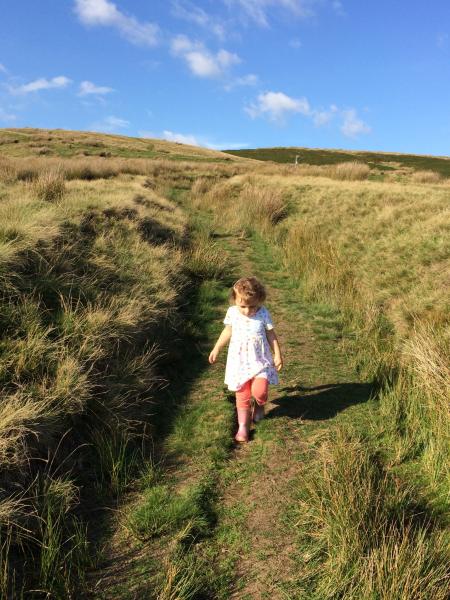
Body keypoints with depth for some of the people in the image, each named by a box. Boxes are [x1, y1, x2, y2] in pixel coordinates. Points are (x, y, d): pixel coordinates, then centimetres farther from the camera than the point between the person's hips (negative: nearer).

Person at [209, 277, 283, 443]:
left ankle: (259, 405, 19)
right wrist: (216, 349, 15)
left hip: (260, 360, -2)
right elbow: (227, 332, 10)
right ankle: (243, 426, 23)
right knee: (242, 396, 7)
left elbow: (271, 335, 0)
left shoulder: (263, 314, -11)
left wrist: (277, 354, 0)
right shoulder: (232, 312, -6)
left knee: (259, 390, -17)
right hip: (239, 361, 2)